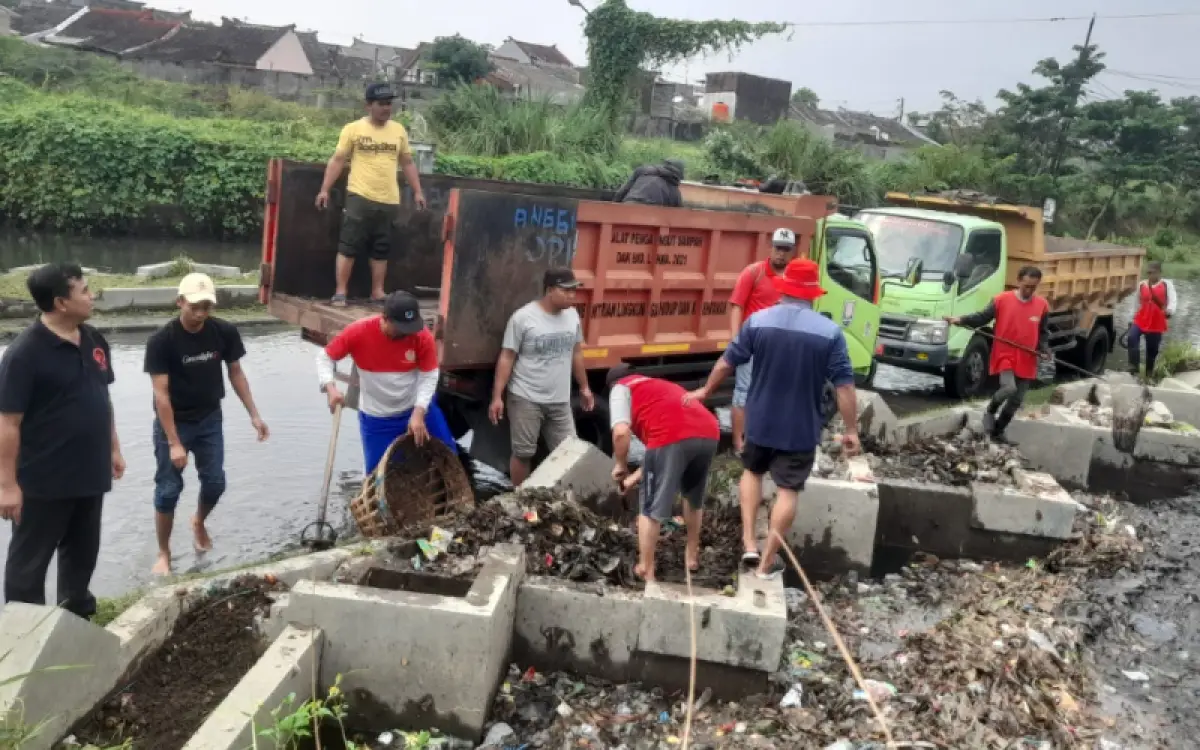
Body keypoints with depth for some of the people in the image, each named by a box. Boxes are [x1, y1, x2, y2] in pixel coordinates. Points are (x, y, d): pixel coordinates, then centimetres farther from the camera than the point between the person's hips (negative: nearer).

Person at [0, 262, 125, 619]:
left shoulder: (94, 340, 4)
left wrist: (113, 448, 17)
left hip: (89, 473, 7)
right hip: (43, 481, -7)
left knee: (83, 552, 20)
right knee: (29, 560, 8)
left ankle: (77, 617, 38)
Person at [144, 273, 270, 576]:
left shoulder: (225, 332, -12)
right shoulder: (161, 341, -22)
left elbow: (236, 373, 2)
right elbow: (161, 394, -20)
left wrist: (254, 414, -3)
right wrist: (174, 443, -22)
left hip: (210, 419, 3)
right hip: (172, 422, -3)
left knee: (215, 483, 8)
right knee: (168, 490, 1)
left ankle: (198, 523, 40)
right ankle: (163, 553, 19)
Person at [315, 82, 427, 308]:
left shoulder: (399, 130, 10)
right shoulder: (353, 129, 0)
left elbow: (408, 163, 16)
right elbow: (338, 161, 1)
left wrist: (417, 191, 11)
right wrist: (325, 190, -4)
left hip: (388, 201, 3)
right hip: (359, 197, -3)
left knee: (381, 250, 9)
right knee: (348, 246, -3)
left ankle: (377, 293, 16)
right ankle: (340, 293, 2)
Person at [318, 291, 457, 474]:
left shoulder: (423, 336, -19)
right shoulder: (358, 332, -20)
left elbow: (429, 376, -14)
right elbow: (325, 357, -9)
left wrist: (419, 413, -25)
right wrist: (329, 387, -27)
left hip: (419, 407, 1)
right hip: (376, 418, -1)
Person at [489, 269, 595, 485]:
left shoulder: (572, 315, 4)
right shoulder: (523, 318, -12)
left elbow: (576, 353, 16)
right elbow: (506, 358, -10)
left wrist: (584, 387, 20)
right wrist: (497, 397, -13)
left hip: (560, 400, 5)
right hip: (526, 399, -5)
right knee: (523, 453, 5)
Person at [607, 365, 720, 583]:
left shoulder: (621, 388, 19)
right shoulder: (659, 386, 40)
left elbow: (621, 432, 0)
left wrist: (620, 465, 16)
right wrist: (638, 475, 44)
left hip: (673, 436, -7)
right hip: (708, 433, 7)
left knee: (650, 509, 9)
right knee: (695, 498, 31)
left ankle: (646, 572, 17)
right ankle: (692, 556, 43)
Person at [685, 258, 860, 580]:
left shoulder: (758, 321, -6)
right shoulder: (830, 332, -10)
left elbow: (727, 362, 2)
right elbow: (844, 386, -11)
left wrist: (705, 390, 18)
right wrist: (851, 430, -3)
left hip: (760, 421, 2)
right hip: (801, 429, -2)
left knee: (752, 471, 25)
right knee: (788, 490, 8)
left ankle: (748, 544, 17)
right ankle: (767, 563, 13)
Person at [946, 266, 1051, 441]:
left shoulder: (1042, 305, 1)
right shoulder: (1002, 299, -7)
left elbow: (1043, 332, 10)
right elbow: (981, 318, -3)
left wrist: (1044, 350, -6)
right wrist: (960, 320, -18)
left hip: (1027, 360, 4)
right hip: (1004, 355, -4)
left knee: (1017, 400, 9)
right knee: (1009, 388, -26)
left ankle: (998, 431, 27)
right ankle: (990, 411, 5)